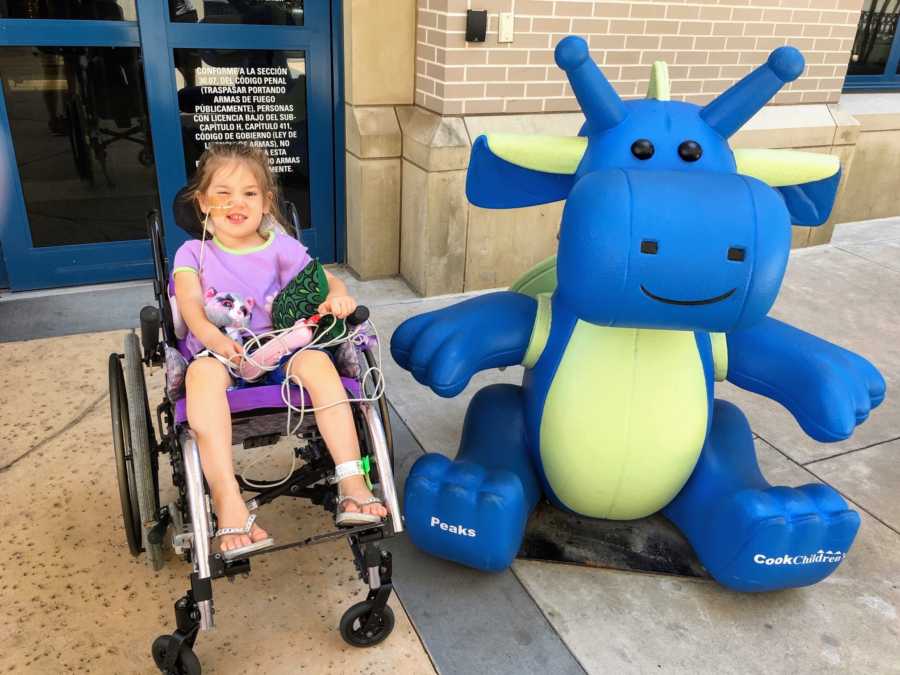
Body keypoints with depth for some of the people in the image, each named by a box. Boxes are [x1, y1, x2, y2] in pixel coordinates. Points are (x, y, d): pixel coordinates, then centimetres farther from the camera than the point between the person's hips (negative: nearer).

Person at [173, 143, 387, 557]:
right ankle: (228, 506, -42)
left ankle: (352, 485, -32)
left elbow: (320, 277, 4)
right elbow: (190, 302, -6)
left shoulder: (279, 247, 15)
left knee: (317, 362, -32)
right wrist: (212, 338, -30)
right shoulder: (193, 253, 12)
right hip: (216, 351, -1)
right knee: (202, 372, -37)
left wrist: (337, 294, -23)